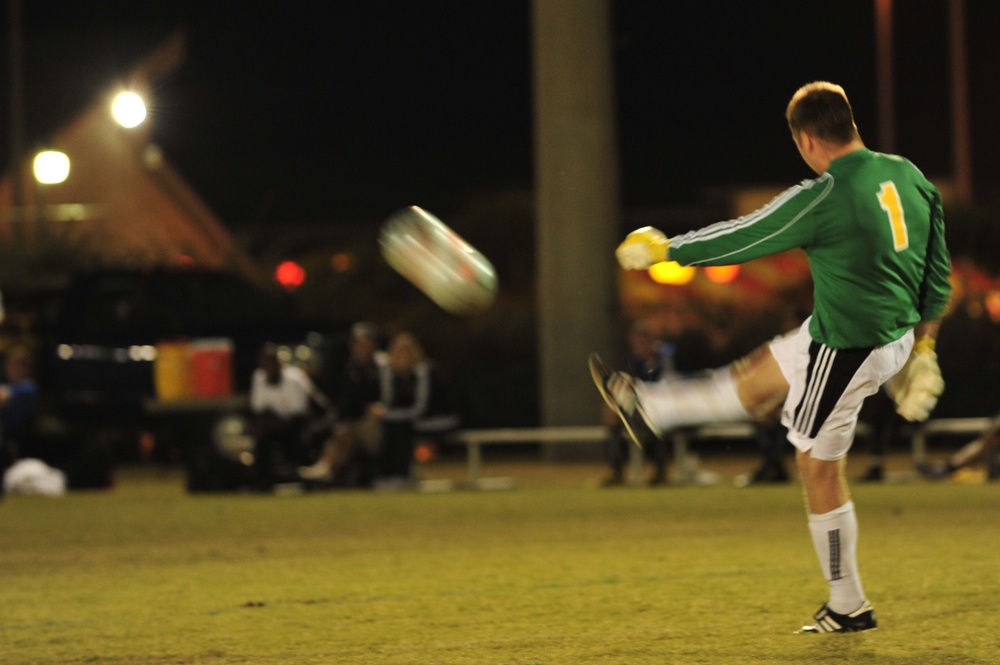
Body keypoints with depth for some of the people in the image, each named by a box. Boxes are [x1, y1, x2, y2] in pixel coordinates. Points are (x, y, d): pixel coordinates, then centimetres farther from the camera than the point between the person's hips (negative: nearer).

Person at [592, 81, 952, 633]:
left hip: (845, 349, -8)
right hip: (895, 334, 8)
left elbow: (739, 239, -10)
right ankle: (645, 409, 43)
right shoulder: (908, 175, 0)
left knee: (819, 467, 7)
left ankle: (848, 607, 15)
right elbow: (938, 272, 7)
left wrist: (661, 249, 5)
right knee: (758, 376, 24)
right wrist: (922, 346, 18)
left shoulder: (822, 199, -22)